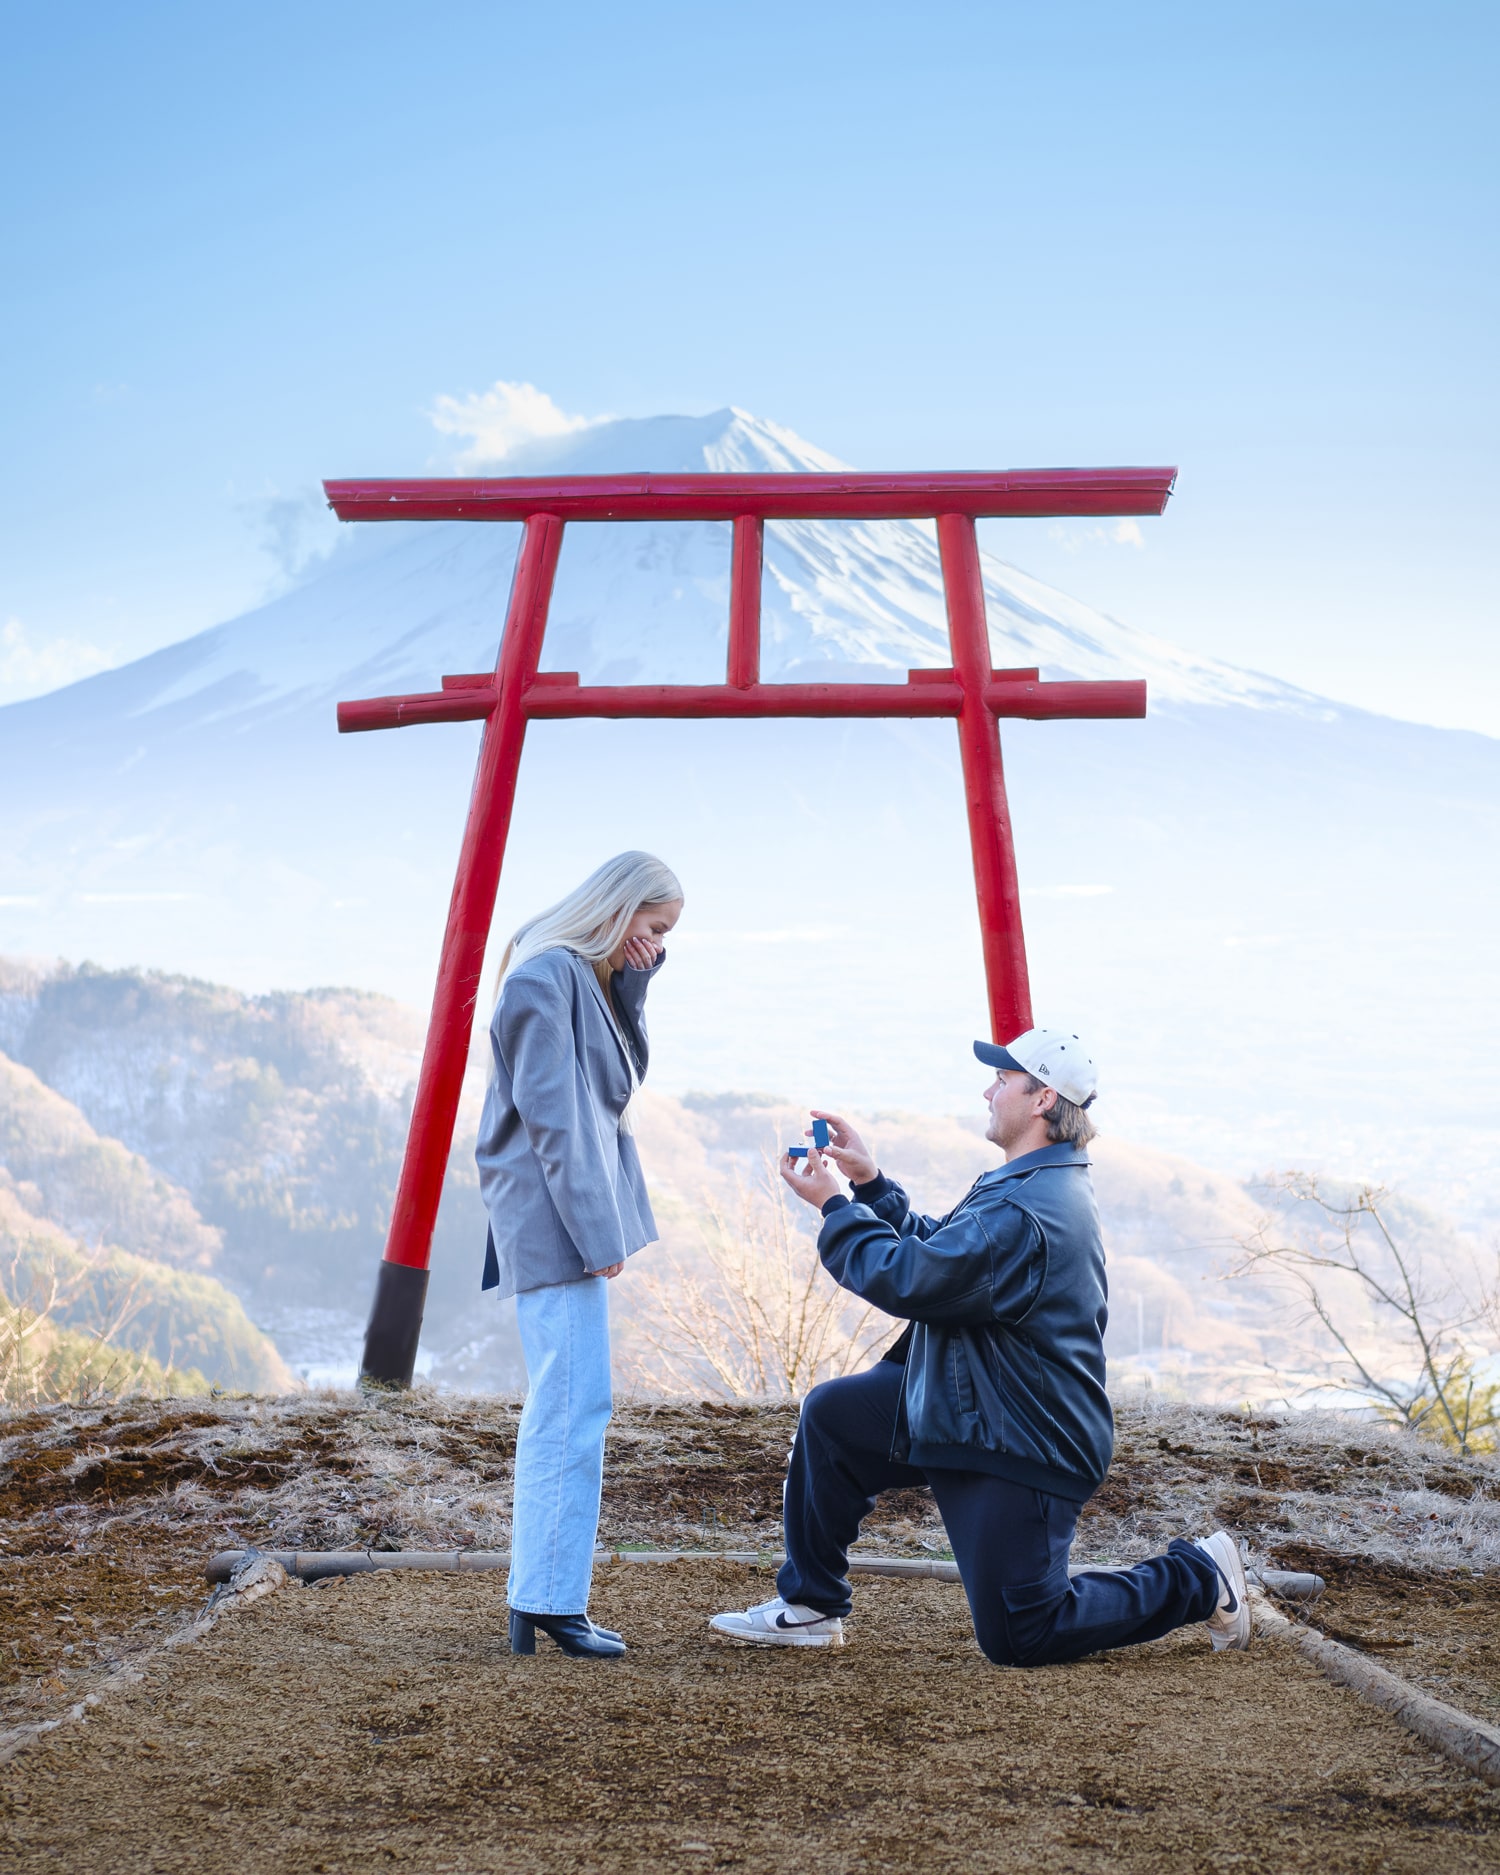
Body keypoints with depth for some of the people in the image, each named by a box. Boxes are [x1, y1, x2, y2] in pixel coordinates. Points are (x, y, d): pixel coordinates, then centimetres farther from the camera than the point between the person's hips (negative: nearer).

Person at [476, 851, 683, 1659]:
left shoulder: (589, 978, 15)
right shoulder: (544, 978, -14)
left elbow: (625, 1075, 17)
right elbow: (551, 1118, -18)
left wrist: (633, 982, 5)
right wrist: (595, 1232, -18)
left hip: (568, 1224, 10)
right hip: (552, 1223, -10)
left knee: (560, 1408, 11)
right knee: (575, 1405, -10)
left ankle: (537, 1600, 17)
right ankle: (552, 1602, -5)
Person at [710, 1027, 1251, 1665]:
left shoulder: (1024, 1215, -29)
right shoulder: (1032, 1184, 8)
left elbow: (904, 1277, -29)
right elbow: (933, 1250, 14)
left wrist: (833, 1204, -16)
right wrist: (867, 1181, 5)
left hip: (1020, 1448, -10)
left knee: (1017, 1638, -1)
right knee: (831, 1415, 3)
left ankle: (1197, 1579, 15)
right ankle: (810, 1606, 14)